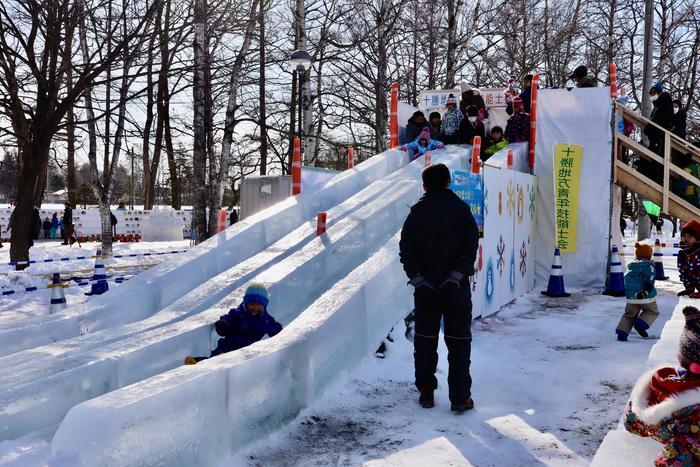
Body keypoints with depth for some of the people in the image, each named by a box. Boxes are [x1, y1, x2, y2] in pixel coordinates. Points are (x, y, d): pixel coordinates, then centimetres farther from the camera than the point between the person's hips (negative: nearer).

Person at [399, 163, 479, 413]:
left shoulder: (417, 211, 3)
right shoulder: (461, 209, 0)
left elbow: (405, 248, -4)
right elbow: (471, 245, -10)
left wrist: (416, 277, -7)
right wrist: (457, 274, -12)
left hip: (425, 287, 1)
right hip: (457, 288, -1)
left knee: (425, 340, 12)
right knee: (459, 341, 5)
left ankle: (426, 392, 16)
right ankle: (460, 398, 5)